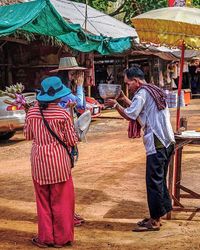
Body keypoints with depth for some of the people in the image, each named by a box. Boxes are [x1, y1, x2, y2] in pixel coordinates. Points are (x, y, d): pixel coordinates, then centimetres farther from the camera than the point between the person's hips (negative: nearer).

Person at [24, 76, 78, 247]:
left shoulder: (32, 112, -2)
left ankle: (45, 237, 21)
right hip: (58, 160, -3)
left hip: (39, 160, 3)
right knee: (61, 200, 10)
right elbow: (72, 141, -6)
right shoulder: (63, 113, -12)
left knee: (43, 200, 15)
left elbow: (28, 136, 10)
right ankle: (61, 238, 18)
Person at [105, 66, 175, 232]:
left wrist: (115, 105, -4)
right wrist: (125, 99, 21)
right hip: (167, 142, 10)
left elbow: (130, 115, -17)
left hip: (156, 144, -10)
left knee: (154, 182, -4)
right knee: (160, 180, 16)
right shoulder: (155, 90, 19)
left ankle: (154, 221, 3)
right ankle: (160, 212, 24)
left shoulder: (142, 93, -10)